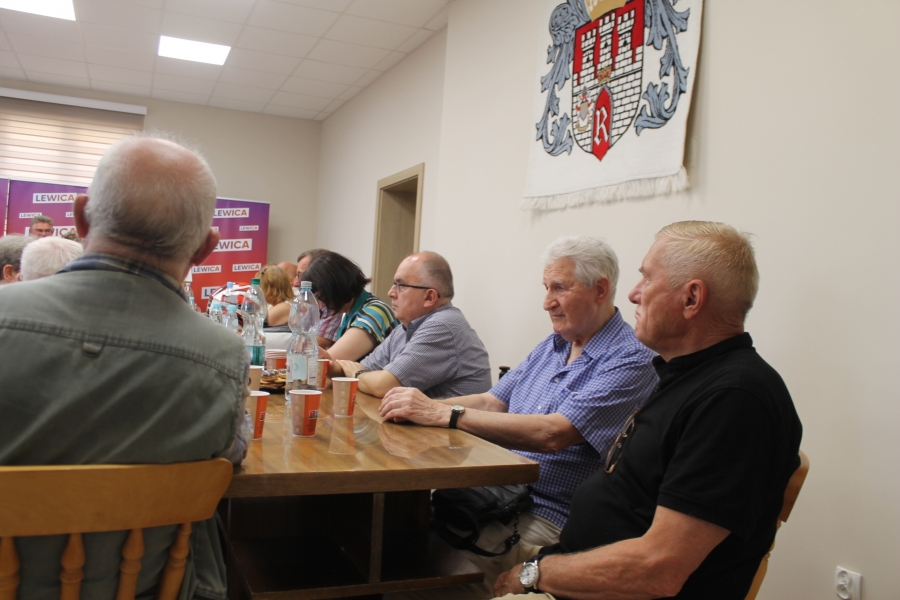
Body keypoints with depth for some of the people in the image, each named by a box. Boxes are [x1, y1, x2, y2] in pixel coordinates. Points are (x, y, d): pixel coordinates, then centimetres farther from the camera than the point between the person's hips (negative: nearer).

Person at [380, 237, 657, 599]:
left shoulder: (630, 362, -13)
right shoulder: (552, 346, 14)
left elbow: (552, 433, -24)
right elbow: (492, 403, 13)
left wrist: (444, 414, -25)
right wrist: (423, 406, -4)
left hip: (545, 516, -7)